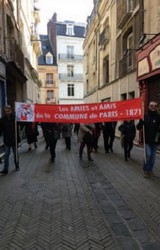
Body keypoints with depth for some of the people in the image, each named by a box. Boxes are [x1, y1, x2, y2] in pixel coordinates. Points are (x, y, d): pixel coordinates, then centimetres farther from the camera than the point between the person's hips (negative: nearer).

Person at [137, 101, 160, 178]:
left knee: (153, 156, 10)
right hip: (147, 140, -2)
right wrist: (141, 122, -24)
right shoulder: (145, 116, -2)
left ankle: (150, 169, 25)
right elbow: (138, 127, -5)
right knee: (148, 155, -7)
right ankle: (146, 170, 9)